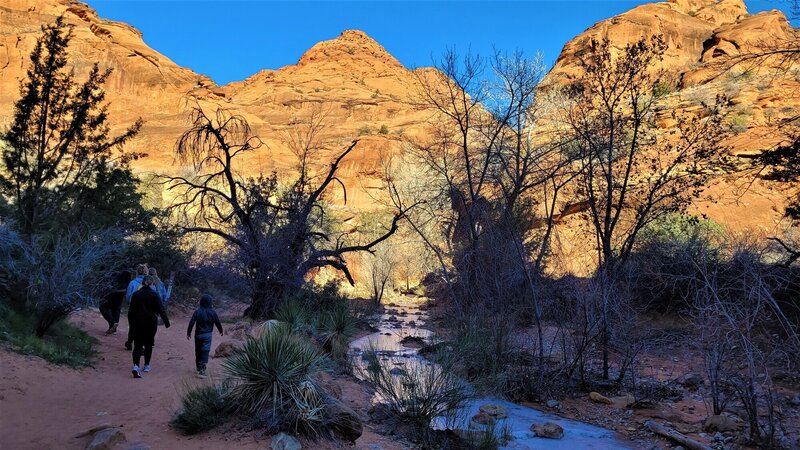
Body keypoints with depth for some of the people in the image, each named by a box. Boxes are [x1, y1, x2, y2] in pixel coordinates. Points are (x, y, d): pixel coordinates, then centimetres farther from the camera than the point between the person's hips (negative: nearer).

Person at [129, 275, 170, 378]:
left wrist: (131, 323, 12)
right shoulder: (154, 294, -6)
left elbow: (131, 310, 4)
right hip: (151, 322, -1)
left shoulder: (136, 294, 2)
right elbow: (160, 310, -8)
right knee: (148, 344, 13)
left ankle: (136, 366, -18)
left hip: (138, 323, 1)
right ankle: (147, 365, 20)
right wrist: (166, 322, -2)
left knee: (138, 344, 0)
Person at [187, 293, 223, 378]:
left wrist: (188, 333, 3)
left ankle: (198, 368, 29)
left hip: (198, 334, 2)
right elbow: (217, 322, -1)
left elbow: (191, 323, -7)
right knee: (205, 352, -3)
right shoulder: (212, 312, -8)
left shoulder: (197, 312, -5)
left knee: (198, 351, 16)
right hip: (207, 335, -2)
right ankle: (202, 370, -11)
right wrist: (221, 331, 15)